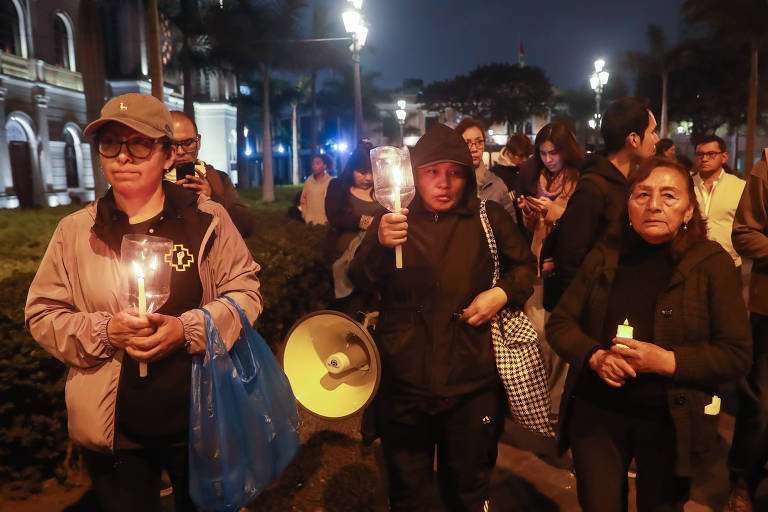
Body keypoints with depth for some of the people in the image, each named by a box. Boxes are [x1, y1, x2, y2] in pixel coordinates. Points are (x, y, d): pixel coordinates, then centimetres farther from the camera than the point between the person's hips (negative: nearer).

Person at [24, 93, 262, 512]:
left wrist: (188, 328, -21)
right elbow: (42, 314, 1)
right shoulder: (75, 231, -3)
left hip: (202, 420, 0)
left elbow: (245, 291, -5)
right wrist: (104, 331, -18)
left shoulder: (206, 218, -7)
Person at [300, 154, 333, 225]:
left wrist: (328, 219, -7)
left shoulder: (331, 181, -8)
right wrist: (306, 217, 3)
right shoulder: (308, 181, 2)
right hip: (311, 221, 3)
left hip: (325, 221, -3)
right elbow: (303, 200, 8)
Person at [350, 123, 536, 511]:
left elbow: (525, 265, 15)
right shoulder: (392, 221, 3)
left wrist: (503, 292, -8)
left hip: (472, 383, 0)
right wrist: (380, 244, -30)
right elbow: (360, 282, -9)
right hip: (404, 382, 0)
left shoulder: (489, 219, 4)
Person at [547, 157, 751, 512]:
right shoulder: (605, 257, 0)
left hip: (670, 419, -1)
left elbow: (736, 355, -9)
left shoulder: (713, 263, -8)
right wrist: (595, 356, -18)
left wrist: (667, 361, -24)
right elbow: (559, 323, 1)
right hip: (596, 411, 2)